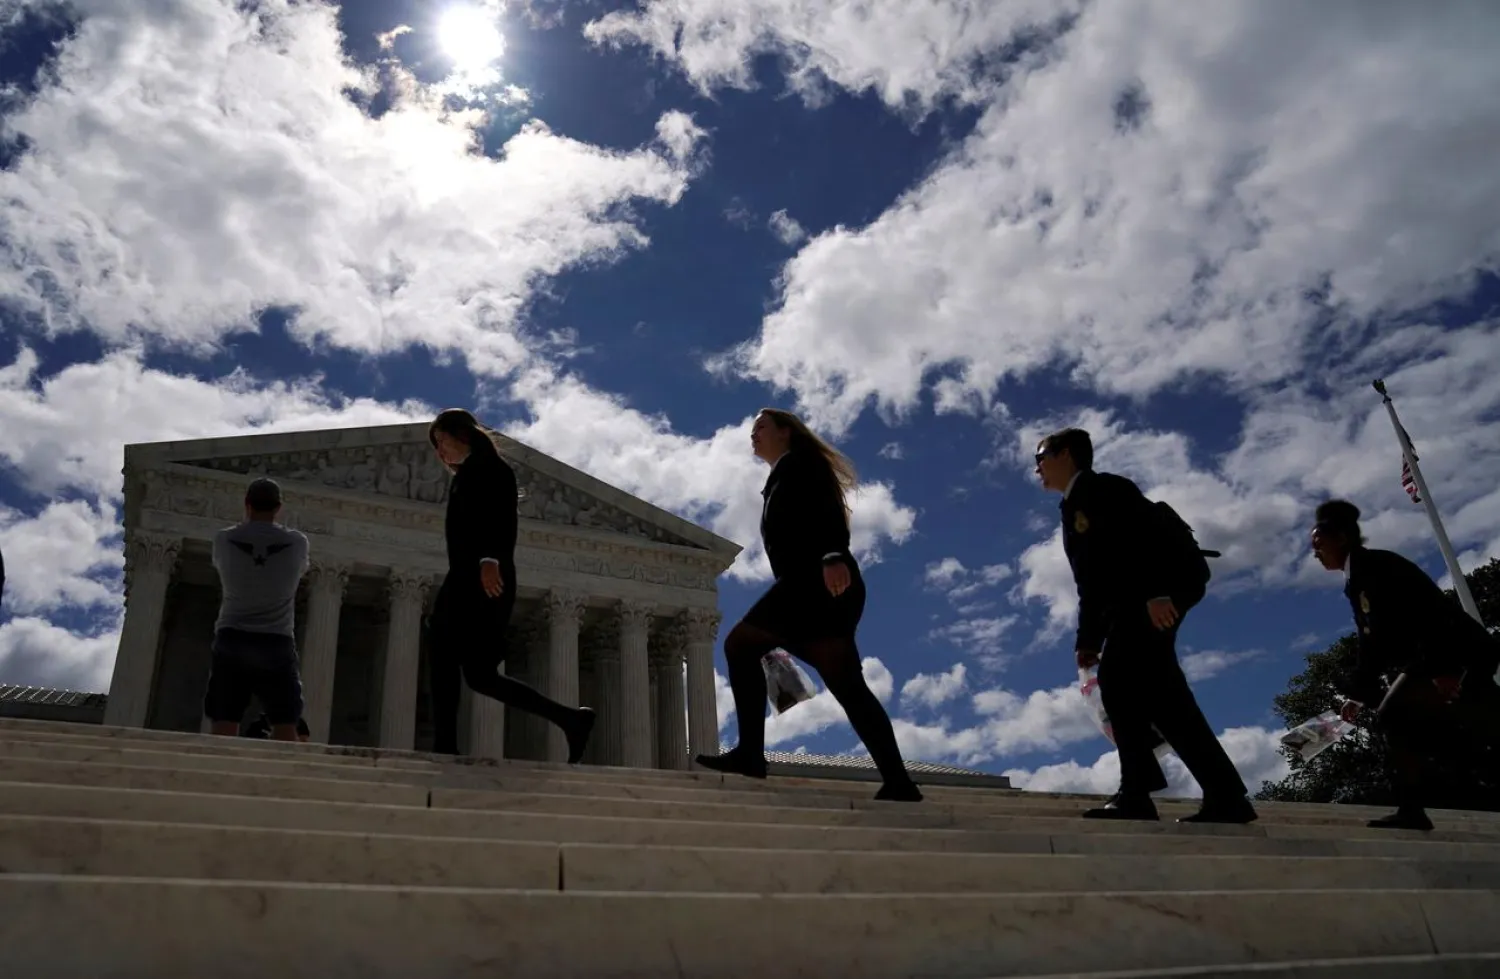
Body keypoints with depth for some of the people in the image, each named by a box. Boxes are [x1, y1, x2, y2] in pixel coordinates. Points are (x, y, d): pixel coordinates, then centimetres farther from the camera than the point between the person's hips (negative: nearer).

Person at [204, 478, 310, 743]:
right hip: (277, 643, 0)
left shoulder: (224, 539, 2)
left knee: (223, 731, -3)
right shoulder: (297, 542, 0)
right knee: (286, 732, -2)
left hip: (232, 640, 1)